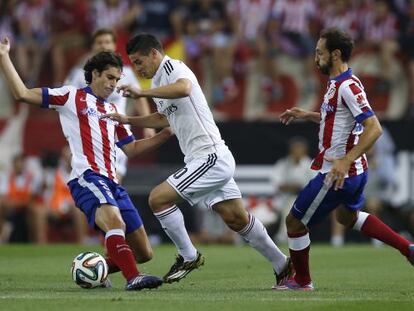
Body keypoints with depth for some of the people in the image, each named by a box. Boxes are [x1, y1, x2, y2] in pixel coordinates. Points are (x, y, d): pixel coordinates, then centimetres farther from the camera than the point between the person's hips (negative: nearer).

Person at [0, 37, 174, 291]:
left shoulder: (113, 111, 27)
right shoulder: (71, 96, 8)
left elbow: (131, 148, 26)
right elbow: (23, 94, 3)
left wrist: (166, 134, 16)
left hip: (112, 183, 7)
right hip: (87, 178, -7)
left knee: (144, 253, 3)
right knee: (115, 221, -37)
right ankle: (133, 278, -45)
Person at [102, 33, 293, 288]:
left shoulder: (173, 67, -10)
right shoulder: (160, 80, 19)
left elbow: (183, 88, -36)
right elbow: (165, 118, 37)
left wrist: (142, 93, -35)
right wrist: (127, 120, 30)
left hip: (211, 157, -10)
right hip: (212, 160, 10)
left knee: (158, 198, -12)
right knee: (237, 219, 12)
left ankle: (189, 257, -1)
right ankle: (282, 265, 19)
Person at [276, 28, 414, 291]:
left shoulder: (347, 86, -23)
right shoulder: (338, 84, 7)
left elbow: (374, 128, -29)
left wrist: (346, 161, -33)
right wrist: (307, 115, 19)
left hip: (340, 174, -11)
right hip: (355, 171, 11)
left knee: (295, 222, 4)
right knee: (347, 216, 34)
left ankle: (302, 281, 22)